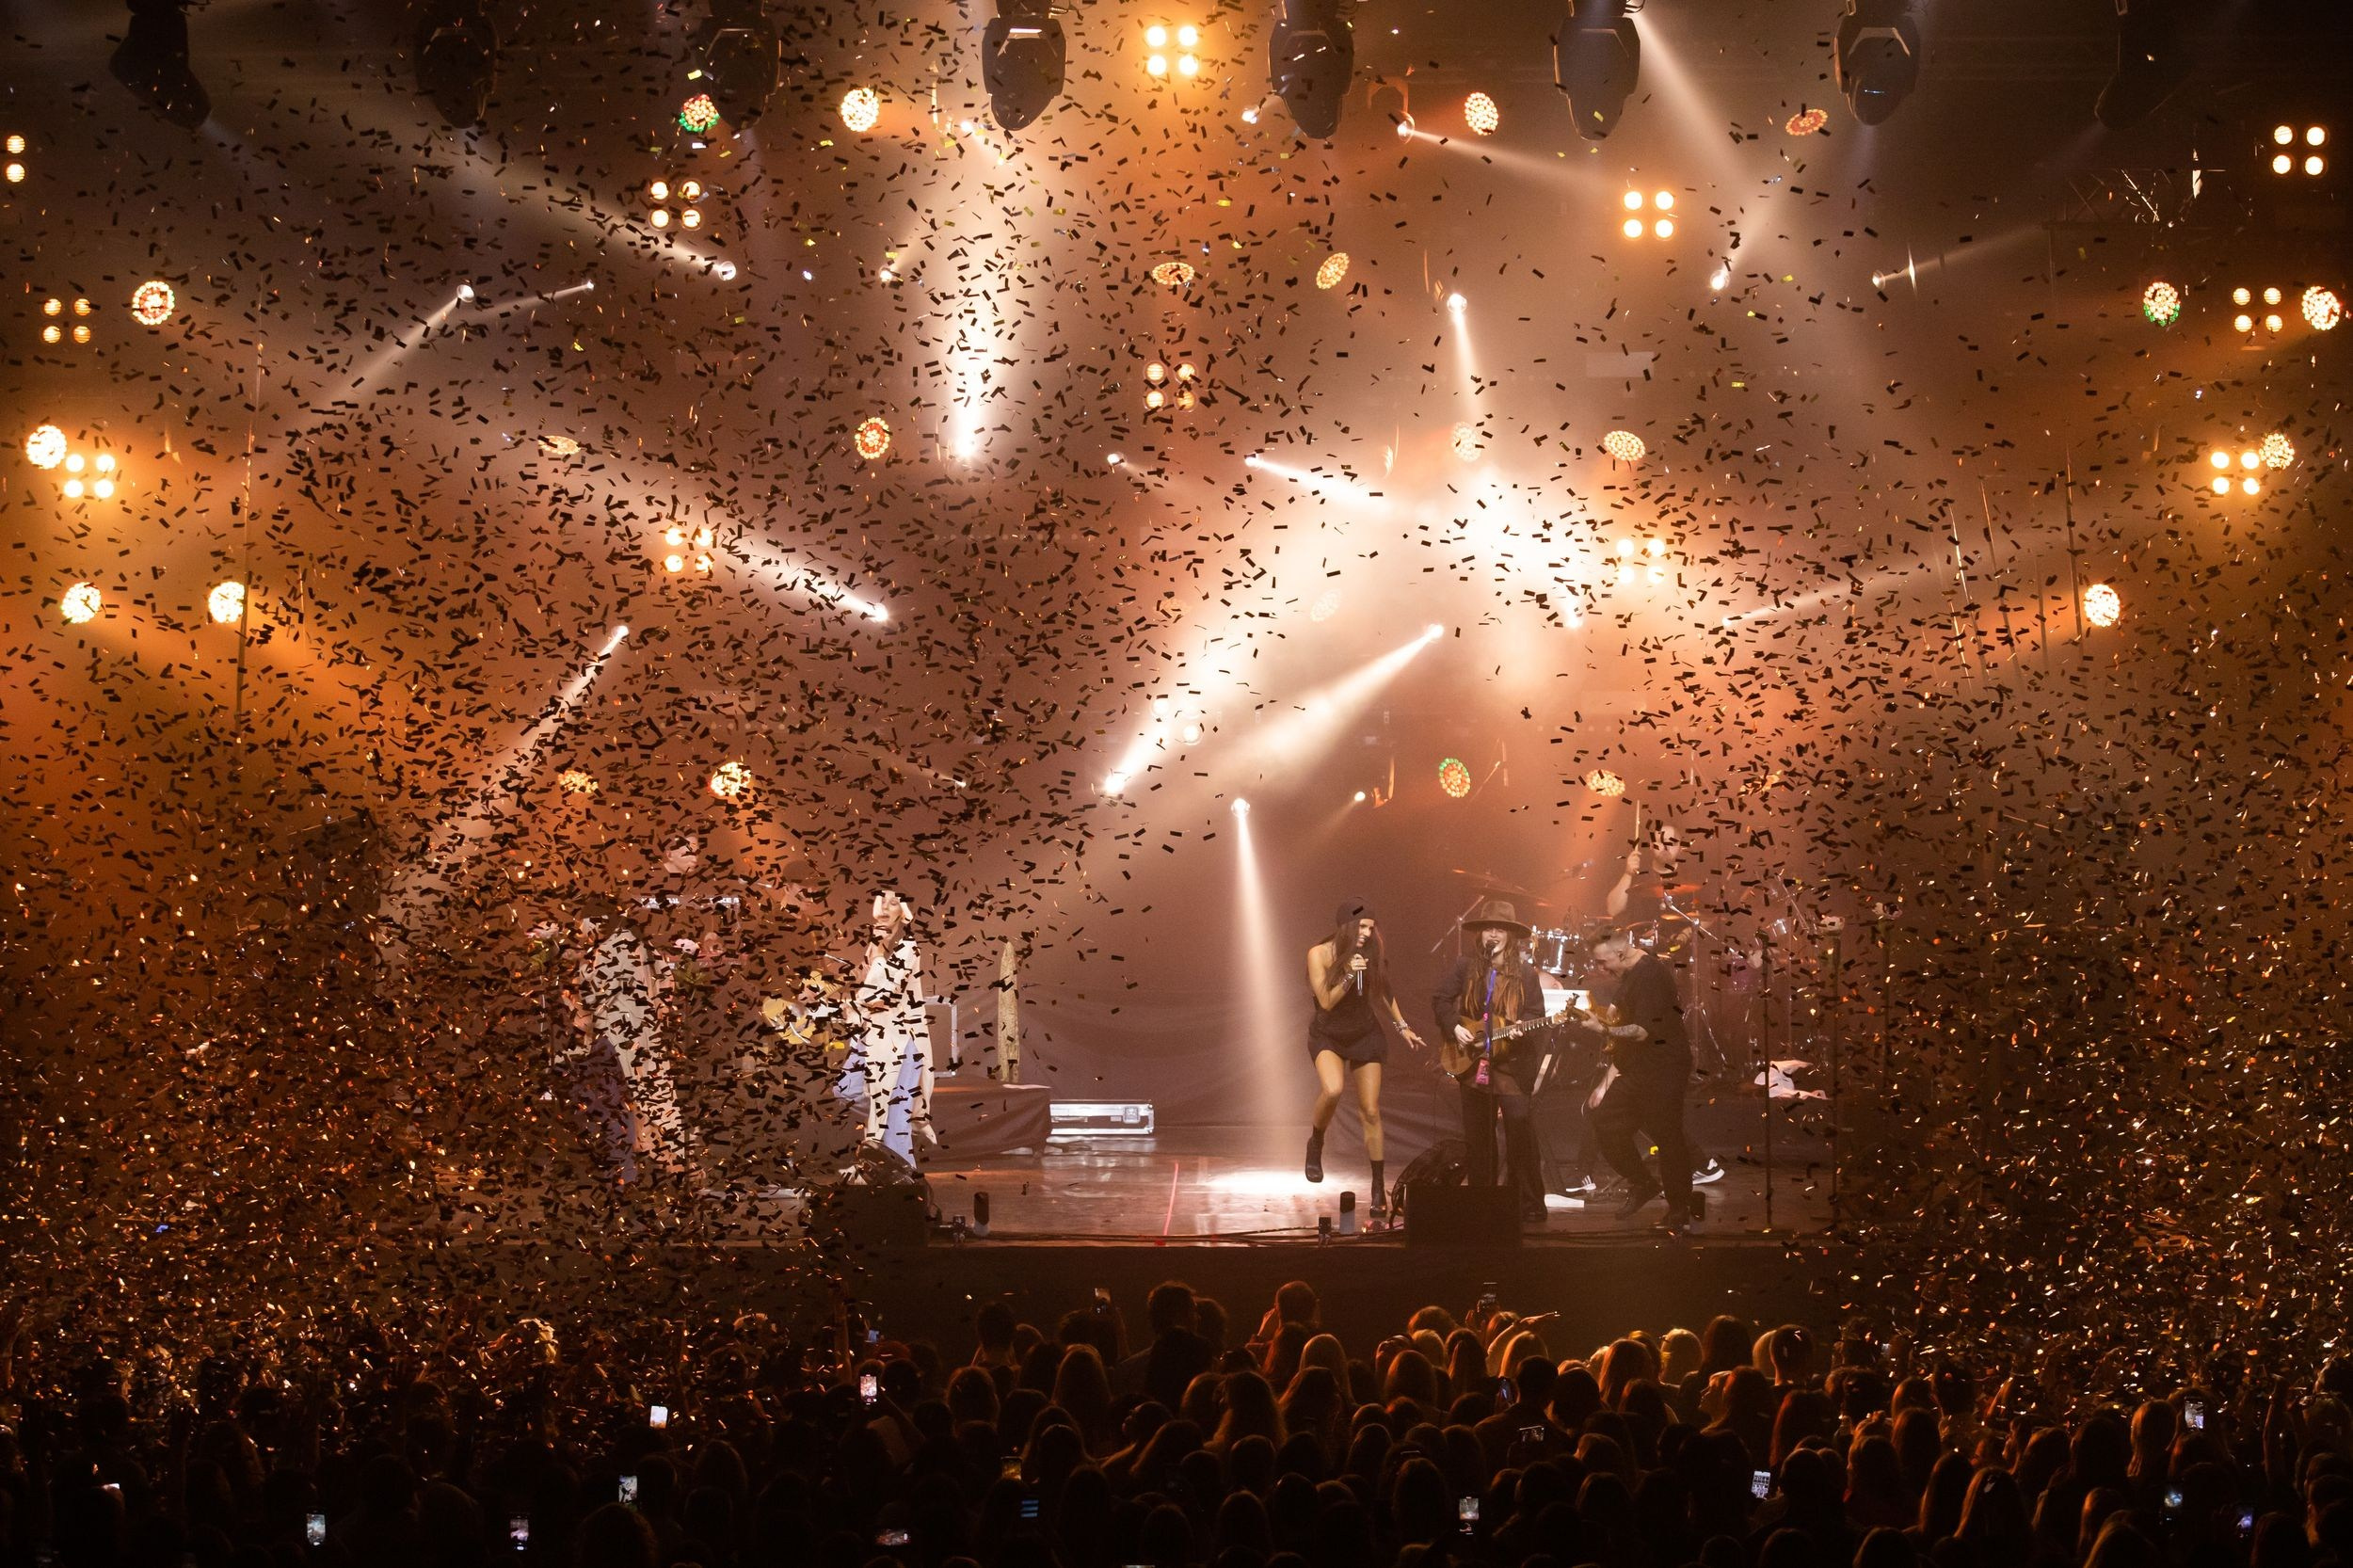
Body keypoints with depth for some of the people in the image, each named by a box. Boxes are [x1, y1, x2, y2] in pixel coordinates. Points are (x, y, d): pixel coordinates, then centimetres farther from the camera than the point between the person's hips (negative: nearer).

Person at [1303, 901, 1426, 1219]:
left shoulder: (1372, 953, -9)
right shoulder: (1319, 955, -16)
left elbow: (1384, 992, 9)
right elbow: (1326, 1002, -19)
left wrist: (1402, 1027, 11)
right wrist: (1349, 976, -31)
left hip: (1366, 1036, 2)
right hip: (1328, 1036, -2)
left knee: (1370, 1112, -1)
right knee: (1332, 1089, -31)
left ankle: (1378, 1190, 7)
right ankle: (1316, 1144, -2)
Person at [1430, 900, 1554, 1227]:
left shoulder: (1524, 972, 0)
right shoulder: (1466, 966, 5)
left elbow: (1537, 1014, 0)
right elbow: (1440, 1000, 8)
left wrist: (1521, 1026, -20)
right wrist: (1454, 1028, -7)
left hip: (1512, 1062, -3)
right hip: (1472, 1063, 3)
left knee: (1520, 1131, -13)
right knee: (1477, 1137, 9)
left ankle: (1528, 1206, -8)